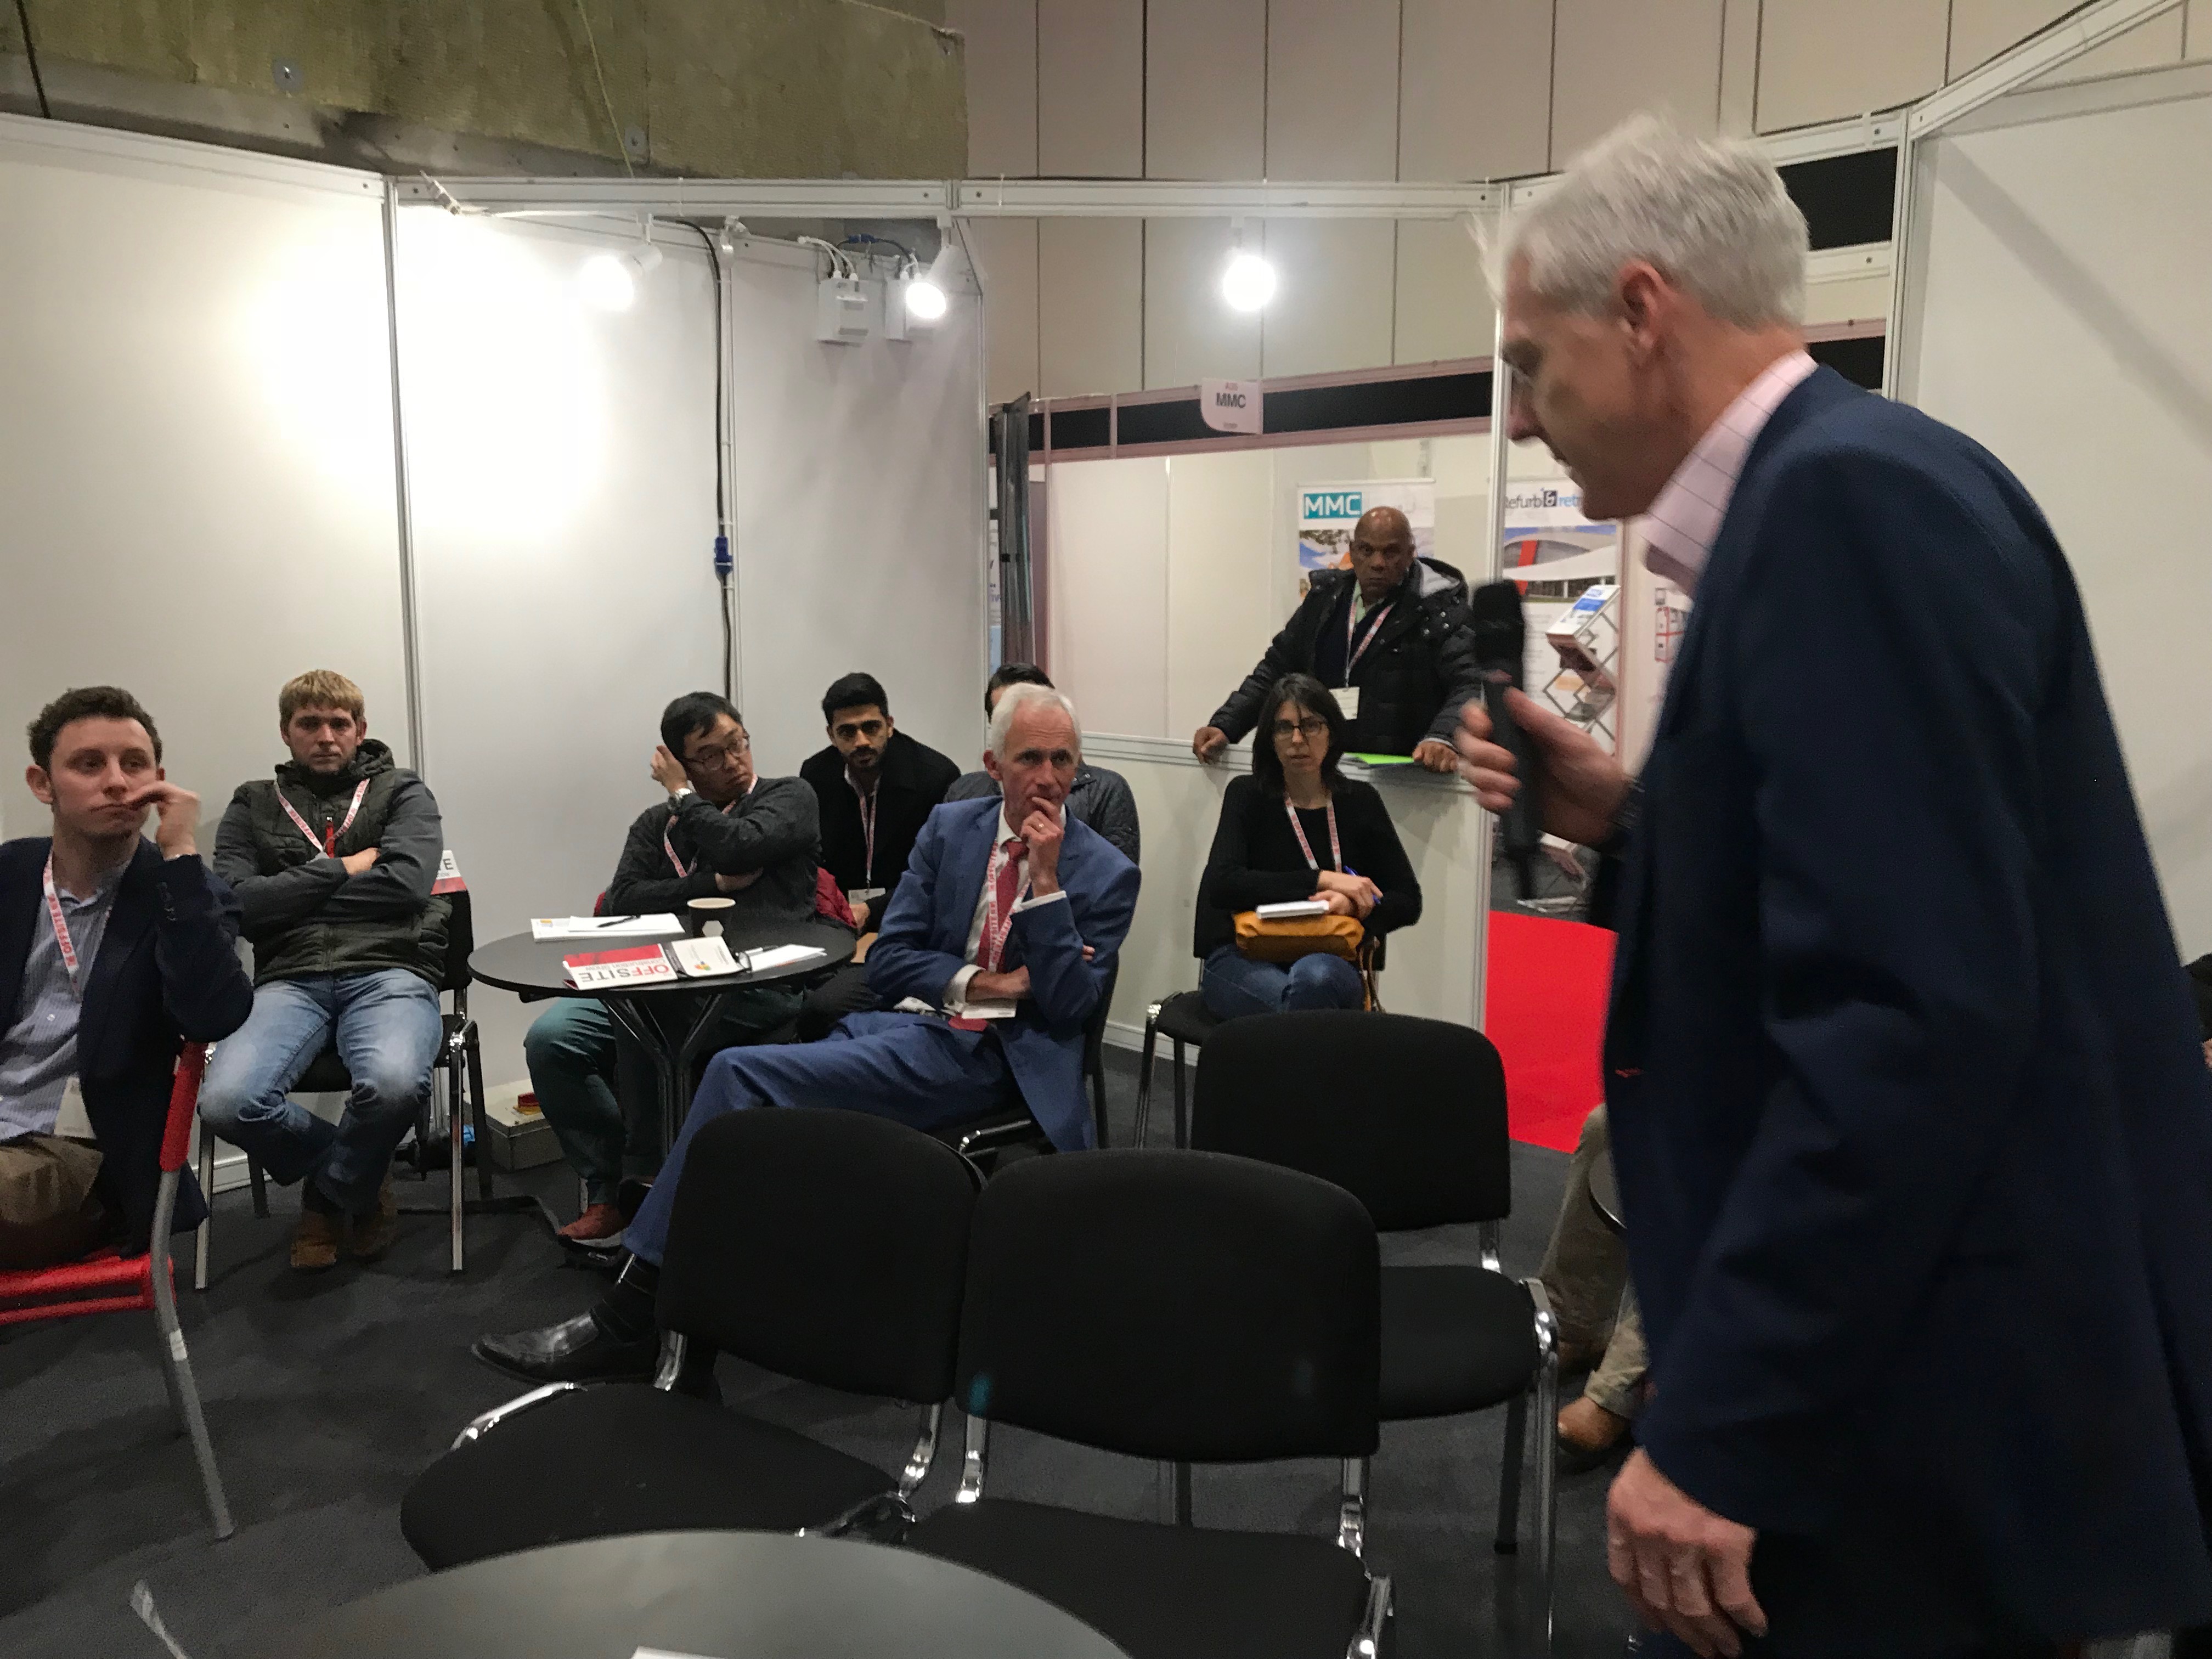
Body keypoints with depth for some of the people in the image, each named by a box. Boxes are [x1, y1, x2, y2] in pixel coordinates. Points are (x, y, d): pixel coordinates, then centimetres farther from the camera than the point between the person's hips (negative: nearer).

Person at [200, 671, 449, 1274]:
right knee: (226, 1101, -30)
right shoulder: (254, 805, 18)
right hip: (290, 980, 2)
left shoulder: (402, 792, 14)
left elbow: (408, 884, -5)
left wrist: (292, 894, 2)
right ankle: (359, 1184, 3)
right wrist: (346, 869, 1)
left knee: (394, 1083, -36)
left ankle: (332, 1193, 2)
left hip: (390, 970, -2)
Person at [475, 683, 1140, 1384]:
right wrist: (978, 983, -6)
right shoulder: (949, 827, 12)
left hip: (983, 1055, -6)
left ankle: (629, 1319, -15)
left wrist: (1046, 879, -15)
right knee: (738, 1080, -19)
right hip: (904, 1020, 6)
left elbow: (1067, 1006, -9)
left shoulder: (1106, 874, 0)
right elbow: (887, 961, 11)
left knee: (743, 1075, -21)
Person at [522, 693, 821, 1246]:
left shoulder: (790, 797, 11)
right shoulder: (657, 824, 22)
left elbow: (739, 848, -11)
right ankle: (608, 1191, -6)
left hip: (760, 986, -5)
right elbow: (623, 902, 5)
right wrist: (716, 885, -5)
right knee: (550, 1039, -16)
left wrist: (682, 797, 5)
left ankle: (645, 1179, -14)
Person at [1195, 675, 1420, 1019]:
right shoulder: (1247, 795, 5)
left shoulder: (1360, 801, 11)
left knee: (1314, 978, -37)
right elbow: (1221, 885, -12)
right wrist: (1321, 880, -16)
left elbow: (1408, 903, 8)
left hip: (1326, 961, 2)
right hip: (1241, 960, -2)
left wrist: (1352, 905, -14)